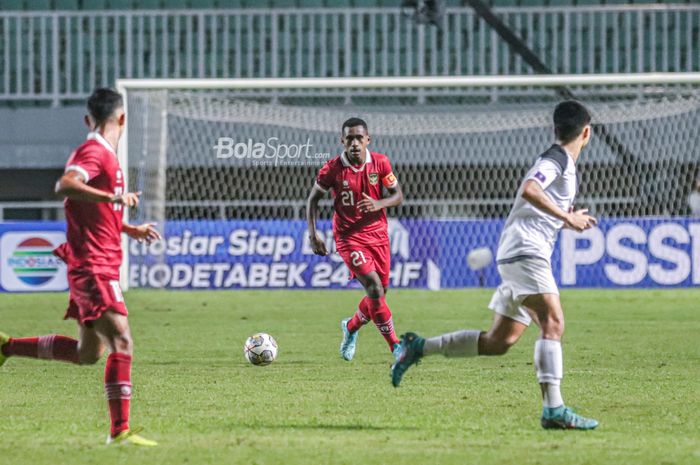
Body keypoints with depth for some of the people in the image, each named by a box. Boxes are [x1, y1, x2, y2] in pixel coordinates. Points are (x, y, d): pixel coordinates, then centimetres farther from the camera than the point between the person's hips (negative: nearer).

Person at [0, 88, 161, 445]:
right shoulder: (94, 152, -12)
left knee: (88, 352, 16)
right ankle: (120, 431, -20)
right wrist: (114, 197, -34)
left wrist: (130, 230, 30)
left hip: (94, 267, 10)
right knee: (122, 342, -16)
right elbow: (64, 187, -32)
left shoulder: (103, 154, 18)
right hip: (93, 266, -10)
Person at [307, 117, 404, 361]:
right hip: (349, 237, -4)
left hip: (377, 233, 4)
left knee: (380, 291, 9)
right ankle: (396, 347, -12)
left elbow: (398, 196, 1)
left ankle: (351, 327, 39)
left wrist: (379, 204, -21)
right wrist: (313, 234, -8)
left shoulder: (380, 163, -6)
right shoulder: (332, 169, -12)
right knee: (374, 287, -18)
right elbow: (313, 199, 1)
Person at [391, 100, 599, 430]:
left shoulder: (561, 162, 24)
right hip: (525, 251, -10)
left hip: (515, 257, 10)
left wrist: (568, 220, 26)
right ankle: (554, 409, -31)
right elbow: (528, 190, -25)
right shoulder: (557, 159, -6)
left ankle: (419, 347, 13)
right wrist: (568, 218, -22)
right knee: (552, 323, -21)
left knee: (498, 342, 7)